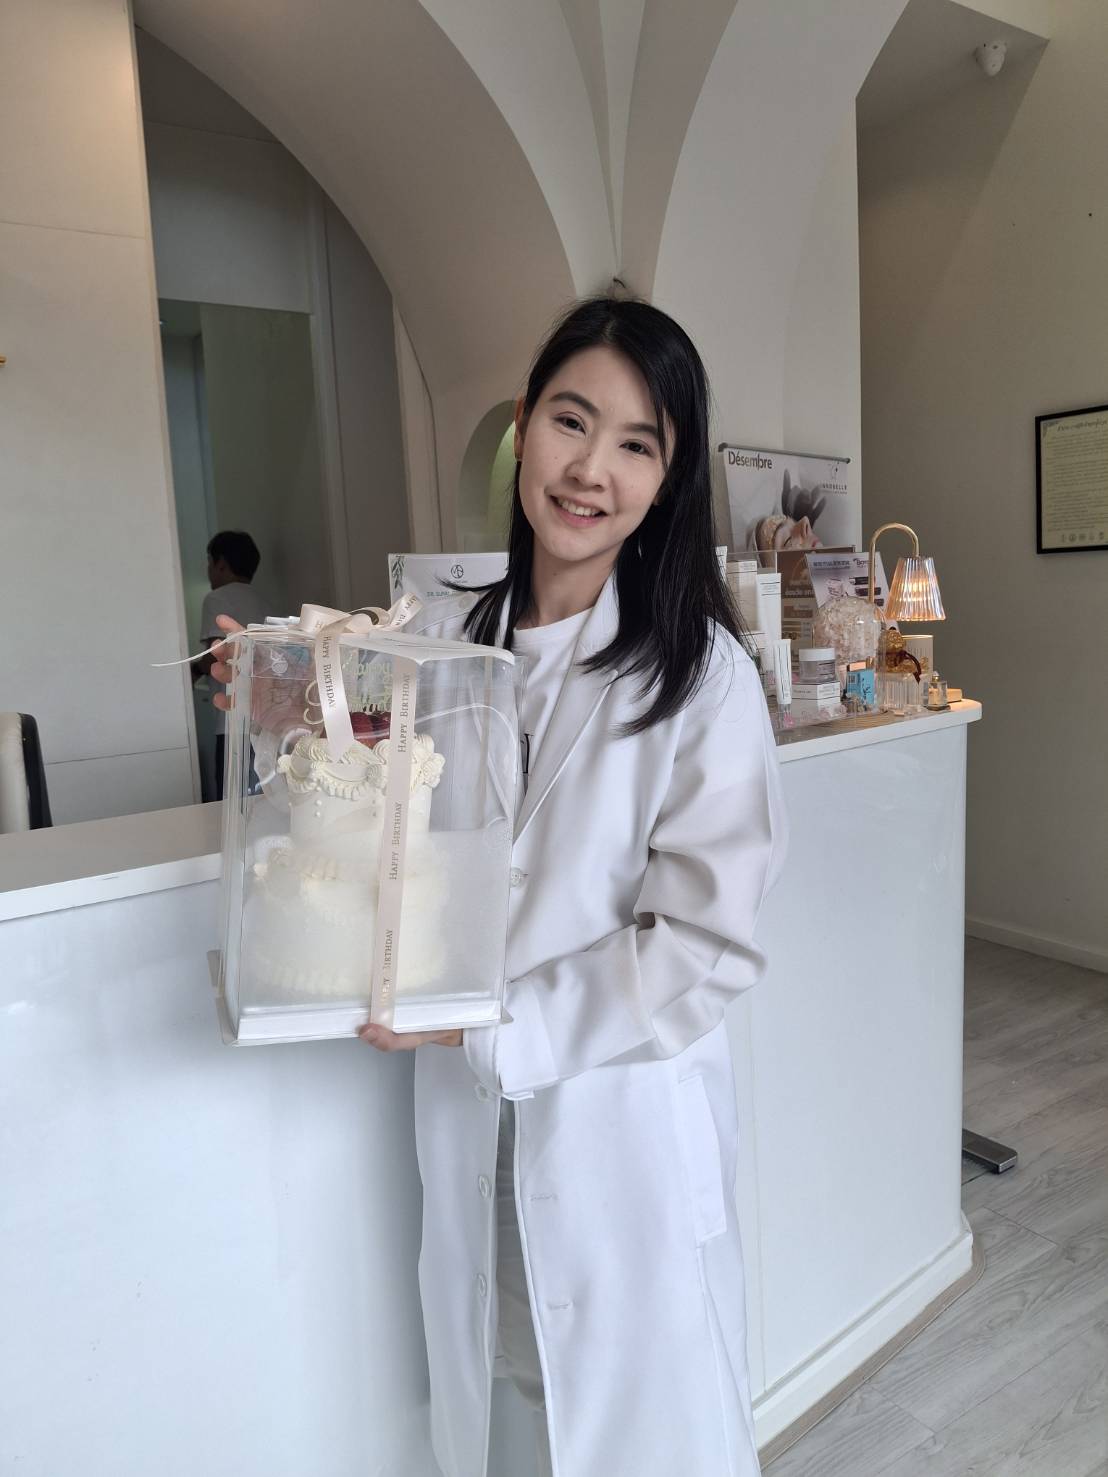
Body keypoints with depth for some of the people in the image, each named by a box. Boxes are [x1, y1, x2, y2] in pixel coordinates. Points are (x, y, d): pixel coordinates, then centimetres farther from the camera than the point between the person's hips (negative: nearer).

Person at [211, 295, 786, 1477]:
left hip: (627, 1115, -3)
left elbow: (705, 946, -15)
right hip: (467, 1104, 4)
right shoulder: (443, 641, -4)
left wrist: (496, 1026, -18)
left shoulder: (700, 672, -17)